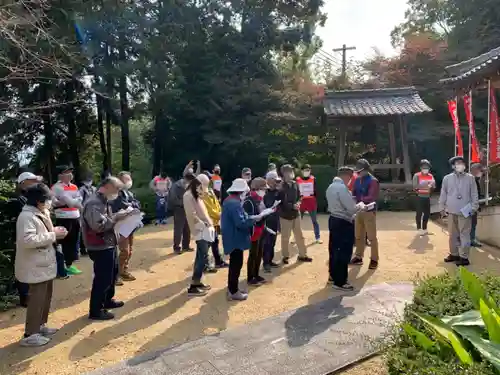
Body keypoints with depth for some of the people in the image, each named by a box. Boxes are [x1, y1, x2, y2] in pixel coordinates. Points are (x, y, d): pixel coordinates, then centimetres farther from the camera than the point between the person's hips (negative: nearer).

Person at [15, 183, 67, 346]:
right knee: (37, 299, -2)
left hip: (45, 263, 10)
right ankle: (30, 334, 10)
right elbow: (28, 240, -30)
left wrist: (55, 232, 0)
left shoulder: (42, 213, 10)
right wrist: (53, 235, -25)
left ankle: (40, 325, 33)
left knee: (46, 297, 19)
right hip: (36, 266, -10)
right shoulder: (26, 216, -20)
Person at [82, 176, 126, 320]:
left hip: (109, 245, 11)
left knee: (113, 273, 23)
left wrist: (117, 216, 3)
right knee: (102, 278, -1)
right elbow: (99, 225, -30)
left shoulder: (104, 201, 13)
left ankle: (108, 300, 41)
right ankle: (95, 311, 14)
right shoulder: (94, 203, -21)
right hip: (100, 247, -11)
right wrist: (116, 217, -22)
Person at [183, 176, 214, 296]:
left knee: (200, 256, 13)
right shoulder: (188, 195, -11)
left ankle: (197, 282, 21)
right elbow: (192, 215, -20)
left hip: (204, 229, 10)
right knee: (203, 257, -12)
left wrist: (209, 223, 9)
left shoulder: (196, 195, 19)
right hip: (200, 230, -10)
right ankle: (193, 287, -8)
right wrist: (204, 224, -15)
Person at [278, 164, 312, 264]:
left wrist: (298, 203, -9)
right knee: (285, 237, 7)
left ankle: (302, 255, 28)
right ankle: (285, 256, 24)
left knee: (299, 235, 15)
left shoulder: (295, 184, 0)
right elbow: (280, 202, -19)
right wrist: (292, 206, -22)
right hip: (285, 215, -6)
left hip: (295, 214, 6)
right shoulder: (281, 186, -19)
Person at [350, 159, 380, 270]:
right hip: (359, 211, 7)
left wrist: (359, 199, -31)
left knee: (372, 237, 2)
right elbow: (353, 193, 9)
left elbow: (372, 197, -22)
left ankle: (374, 259, 14)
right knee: (358, 236, 14)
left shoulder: (373, 181, -13)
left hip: (369, 211, -7)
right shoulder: (357, 180, 7)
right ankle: (358, 257, 26)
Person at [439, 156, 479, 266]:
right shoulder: (447, 178, 5)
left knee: (464, 235, 0)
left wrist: (474, 207, -3)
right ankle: (454, 254, 24)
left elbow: (474, 194, 2)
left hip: (465, 211, -2)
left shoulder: (470, 178, 1)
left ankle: (464, 257, 6)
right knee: (453, 234, 12)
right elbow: (443, 194, 8)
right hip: (452, 211, 3)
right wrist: (442, 208, 6)